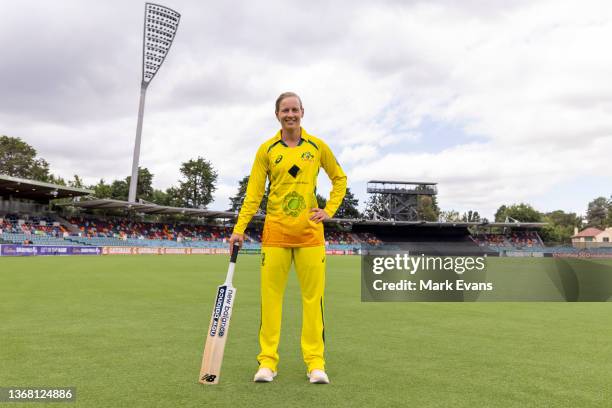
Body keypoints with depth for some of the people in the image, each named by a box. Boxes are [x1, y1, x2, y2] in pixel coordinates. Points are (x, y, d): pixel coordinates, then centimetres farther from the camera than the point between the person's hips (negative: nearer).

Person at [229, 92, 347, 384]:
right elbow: (253, 192, 2)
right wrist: (239, 229, -6)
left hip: (309, 232, 0)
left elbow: (339, 178, 18)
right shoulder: (267, 149, 5)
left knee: (313, 297, 1)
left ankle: (315, 362, 10)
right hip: (275, 232, 0)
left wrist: (329, 210, 5)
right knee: (270, 296, 0)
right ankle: (267, 360, 10)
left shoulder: (317, 146, 6)